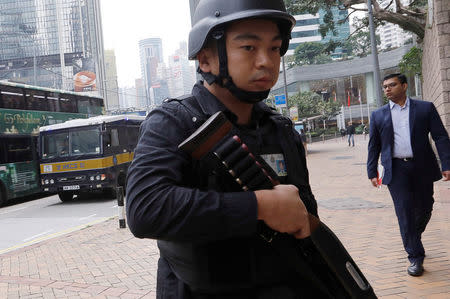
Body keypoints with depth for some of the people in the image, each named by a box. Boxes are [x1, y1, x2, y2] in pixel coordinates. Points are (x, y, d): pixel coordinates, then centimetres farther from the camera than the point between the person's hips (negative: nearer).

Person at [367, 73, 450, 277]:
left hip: (422, 168, 0)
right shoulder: (378, 115, 8)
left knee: (424, 209, 12)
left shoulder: (425, 108, 4)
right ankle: (415, 257, 5)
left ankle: (413, 238, 41)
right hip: (396, 170, 0)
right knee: (405, 212, -4)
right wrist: (372, 172, 5)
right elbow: (374, 146, 11)